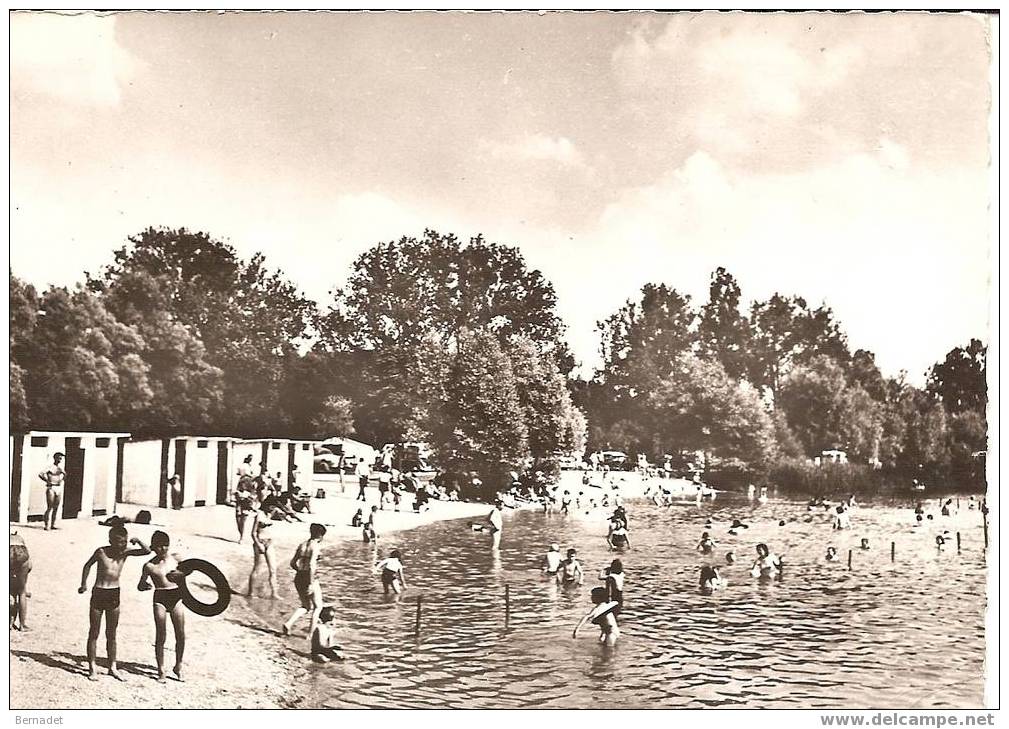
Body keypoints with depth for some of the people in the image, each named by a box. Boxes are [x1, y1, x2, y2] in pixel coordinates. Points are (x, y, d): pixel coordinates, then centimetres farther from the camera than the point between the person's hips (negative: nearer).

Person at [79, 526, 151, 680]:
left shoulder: (125, 552, -4)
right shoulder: (101, 552, -12)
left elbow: (147, 551, -7)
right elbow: (88, 565, 5)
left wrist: (138, 541, -22)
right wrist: (84, 584, 2)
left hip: (114, 594, 3)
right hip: (99, 593, -3)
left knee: (111, 634, 12)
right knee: (94, 633, 4)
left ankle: (112, 667, 20)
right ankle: (92, 668, 11)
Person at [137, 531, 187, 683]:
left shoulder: (176, 558, 0)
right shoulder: (150, 566, -8)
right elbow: (140, 586, -2)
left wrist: (180, 574, -5)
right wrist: (146, 585, -24)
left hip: (177, 596, 3)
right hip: (160, 598, -3)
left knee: (181, 635, 3)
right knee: (160, 637, 2)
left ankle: (178, 666, 21)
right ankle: (161, 671, 15)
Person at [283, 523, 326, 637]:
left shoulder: (302, 545, 10)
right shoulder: (316, 546, -10)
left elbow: (293, 563, 12)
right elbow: (312, 565, -21)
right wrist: (311, 583, -20)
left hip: (299, 577, 7)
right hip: (310, 578, -6)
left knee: (306, 606, 21)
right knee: (317, 606, 13)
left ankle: (289, 623, 1)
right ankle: (311, 633, 11)